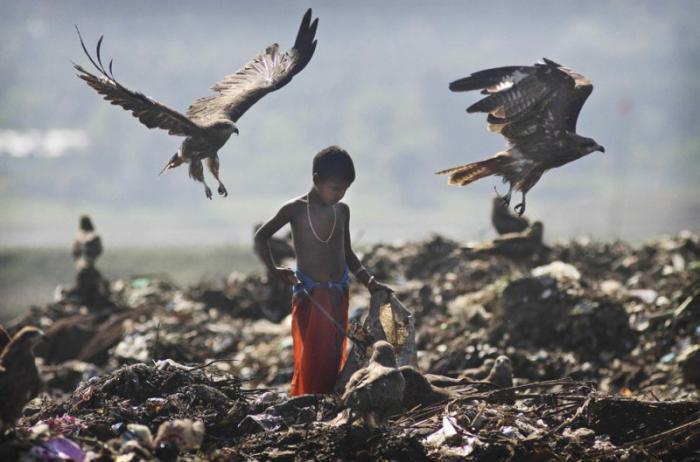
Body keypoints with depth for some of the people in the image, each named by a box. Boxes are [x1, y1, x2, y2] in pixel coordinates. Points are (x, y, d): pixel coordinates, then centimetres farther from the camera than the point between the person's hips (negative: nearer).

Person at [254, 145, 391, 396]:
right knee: (309, 358, -8)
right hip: (309, 295, -4)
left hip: (338, 295, 4)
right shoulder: (295, 209, -5)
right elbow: (261, 237, 5)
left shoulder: (342, 211, 8)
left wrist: (370, 283, 10)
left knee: (334, 360, 2)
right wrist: (274, 270, -8)